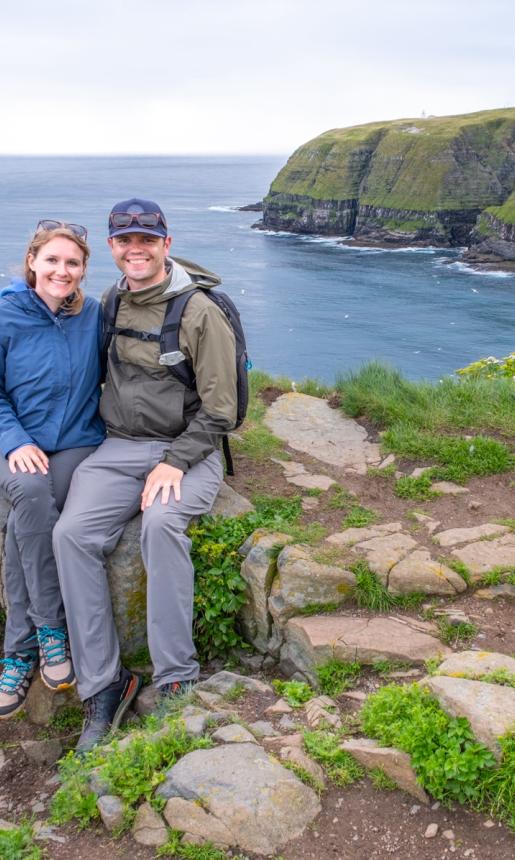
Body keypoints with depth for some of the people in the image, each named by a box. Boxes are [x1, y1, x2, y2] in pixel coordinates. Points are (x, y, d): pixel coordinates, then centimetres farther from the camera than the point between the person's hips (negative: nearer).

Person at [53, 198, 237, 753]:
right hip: (118, 447, 5)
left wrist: (175, 462, -18)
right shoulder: (111, 302, 12)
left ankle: (175, 682, -23)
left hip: (187, 448, -4)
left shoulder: (199, 312, -7)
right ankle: (102, 687, -14)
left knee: (161, 522, -35)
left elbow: (218, 410, -7)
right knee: (72, 532, -21)